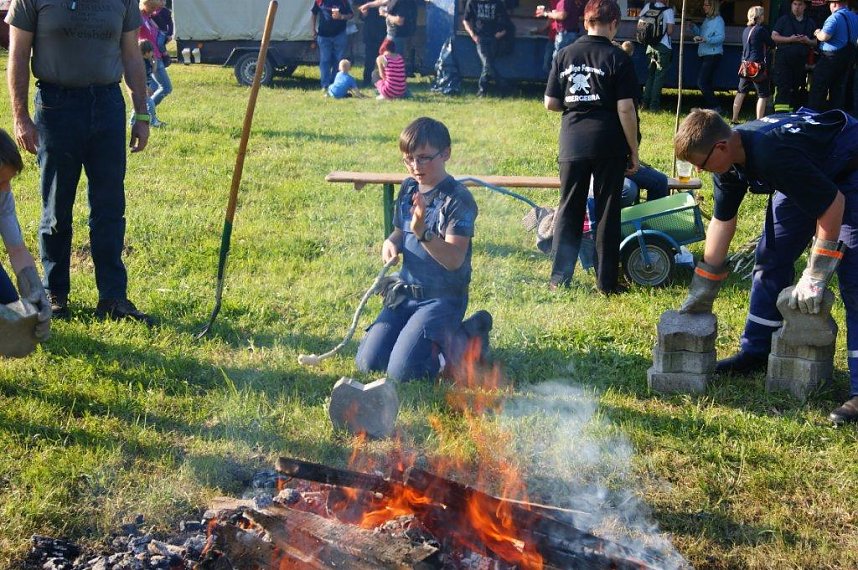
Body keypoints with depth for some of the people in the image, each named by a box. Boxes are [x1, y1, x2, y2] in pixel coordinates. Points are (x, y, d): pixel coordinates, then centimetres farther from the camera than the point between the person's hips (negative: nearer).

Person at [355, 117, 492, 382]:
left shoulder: (458, 199, -16)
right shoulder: (408, 188, 6)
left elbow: (454, 259, -23)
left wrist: (423, 233, -39)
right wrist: (391, 242, -3)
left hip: (443, 298, -7)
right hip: (405, 291, 7)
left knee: (400, 372, -19)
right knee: (367, 363, -3)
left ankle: (463, 338, 6)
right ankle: (439, 338, 19)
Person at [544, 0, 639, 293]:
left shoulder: (565, 55, 4)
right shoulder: (618, 58, -6)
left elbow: (550, 103, 5)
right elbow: (625, 109, -10)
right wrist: (634, 151, -2)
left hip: (572, 142, 3)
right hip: (609, 145, -3)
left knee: (569, 209, 12)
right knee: (608, 212, 7)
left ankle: (559, 277, 15)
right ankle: (606, 281, 12)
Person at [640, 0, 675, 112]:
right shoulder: (668, 10, -12)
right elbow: (670, 31, -15)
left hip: (650, 45, 5)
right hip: (663, 46, -5)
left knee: (650, 74, 16)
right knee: (659, 76, 3)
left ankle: (645, 103, 15)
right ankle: (654, 104, 1)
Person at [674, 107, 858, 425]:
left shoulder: (772, 155, -38)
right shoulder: (730, 159, -10)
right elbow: (723, 220, 2)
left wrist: (815, 277, -25)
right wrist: (702, 292, 5)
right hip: (809, 175, 9)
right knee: (771, 258, 6)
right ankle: (756, 352, 17)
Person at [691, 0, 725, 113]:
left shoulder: (718, 20, -11)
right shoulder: (706, 19, 15)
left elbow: (720, 37, -23)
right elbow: (699, 34, 24)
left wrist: (705, 39, -34)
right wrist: (693, 27, 7)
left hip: (713, 55, -9)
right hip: (704, 55, 9)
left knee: (702, 83, -14)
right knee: (706, 83, 13)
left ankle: (715, 107, -7)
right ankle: (709, 107, 21)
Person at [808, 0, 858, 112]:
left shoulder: (835, 17, -16)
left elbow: (824, 36, -25)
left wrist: (817, 33, -5)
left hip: (831, 57, -8)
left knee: (818, 90, 0)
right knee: (839, 89, 13)